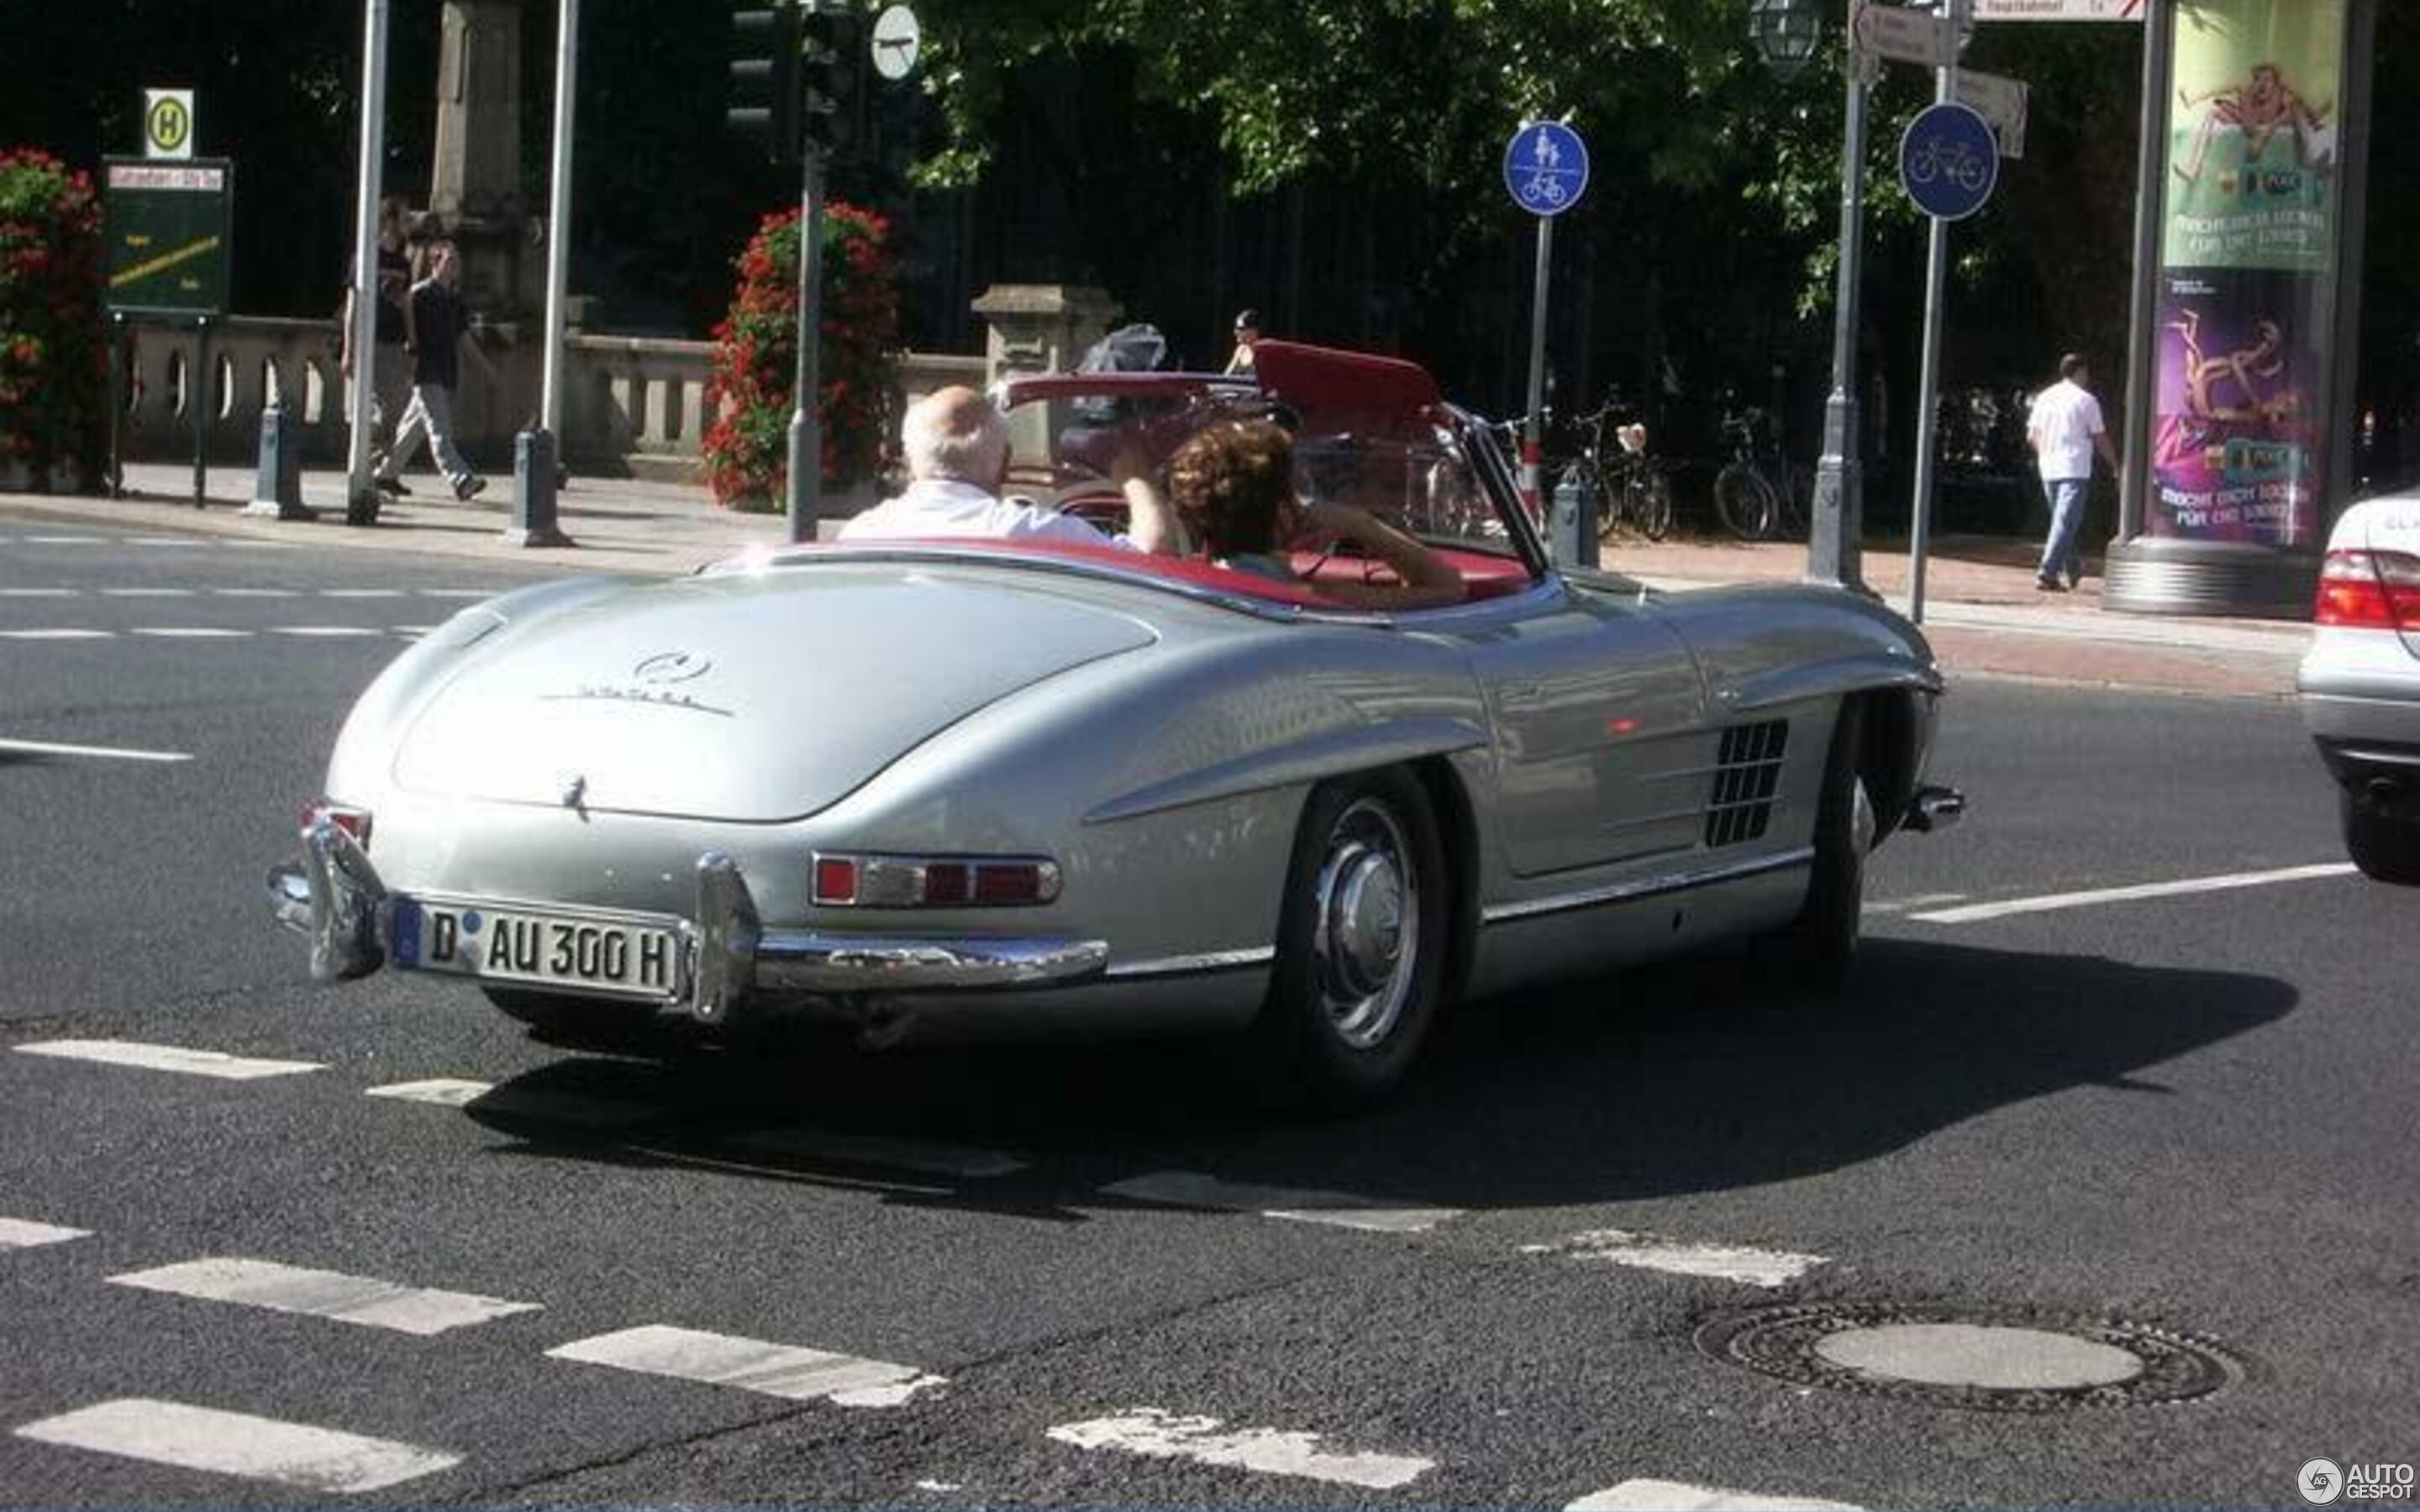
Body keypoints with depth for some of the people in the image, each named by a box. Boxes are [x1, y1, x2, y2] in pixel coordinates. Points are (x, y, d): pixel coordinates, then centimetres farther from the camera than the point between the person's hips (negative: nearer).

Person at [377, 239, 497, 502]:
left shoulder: (454, 299, 15)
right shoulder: (419, 294, -7)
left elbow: (463, 335, 22)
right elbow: (409, 330, -9)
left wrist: (483, 363, 20)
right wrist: (413, 356, -15)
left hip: (447, 372, 8)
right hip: (427, 372, -8)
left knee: (415, 426, 15)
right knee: (439, 428, -13)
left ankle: (386, 473, 26)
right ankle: (460, 480, -24)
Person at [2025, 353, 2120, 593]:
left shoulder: (2044, 398, 10)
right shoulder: (2086, 400, -6)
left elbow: (2032, 436, 13)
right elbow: (2100, 439, -2)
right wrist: (2115, 465, 11)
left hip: (2049, 470, 6)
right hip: (2075, 470, -6)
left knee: (2062, 521, 18)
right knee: (2065, 523, -9)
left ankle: (2071, 571, 28)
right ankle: (2047, 573, -18)